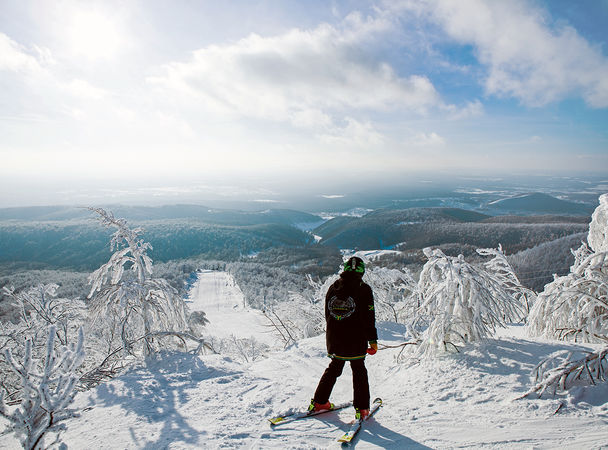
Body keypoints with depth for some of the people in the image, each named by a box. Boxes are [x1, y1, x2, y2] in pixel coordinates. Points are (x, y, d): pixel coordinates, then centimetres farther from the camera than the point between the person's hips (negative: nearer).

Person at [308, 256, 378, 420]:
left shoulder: (333, 288, 3)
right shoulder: (363, 289, -10)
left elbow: (327, 315, 9)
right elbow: (369, 318, -10)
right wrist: (373, 340, -2)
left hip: (334, 339, 4)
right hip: (356, 341, -4)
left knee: (334, 368, 20)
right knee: (359, 371, 13)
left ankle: (319, 402, 24)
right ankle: (361, 409, 14)